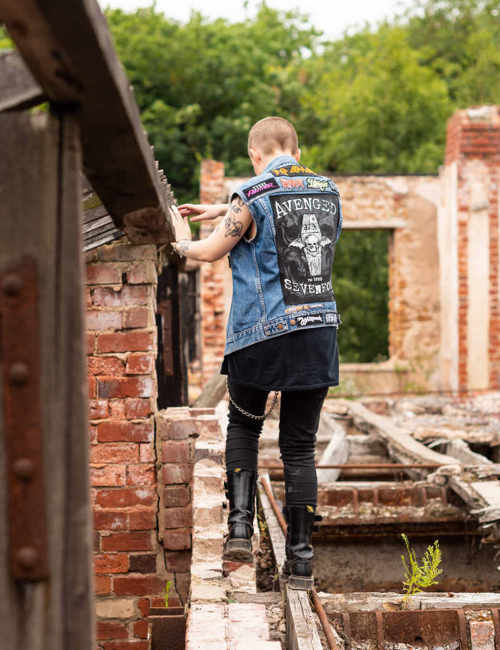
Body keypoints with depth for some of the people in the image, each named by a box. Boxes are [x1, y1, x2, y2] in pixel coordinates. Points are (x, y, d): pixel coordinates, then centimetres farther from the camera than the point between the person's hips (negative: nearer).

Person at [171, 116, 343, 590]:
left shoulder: (252, 196, -7)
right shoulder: (328, 192, 10)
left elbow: (210, 252, 4)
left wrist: (181, 242, 26)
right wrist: (218, 211, 33)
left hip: (263, 332, -3)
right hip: (320, 326, 4)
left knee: (243, 426, 19)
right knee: (300, 447, 8)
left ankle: (240, 527, 5)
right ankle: (300, 561, 8)